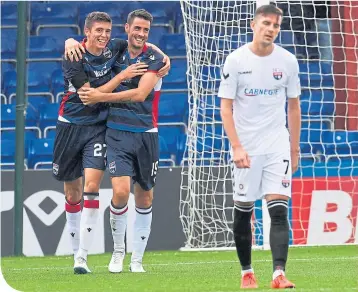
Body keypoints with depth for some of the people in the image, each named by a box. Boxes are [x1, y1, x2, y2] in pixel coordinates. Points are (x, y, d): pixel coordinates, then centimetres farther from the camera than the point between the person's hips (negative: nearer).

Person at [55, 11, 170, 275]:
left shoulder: (114, 49, 1)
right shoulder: (73, 58, -11)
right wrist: (122, 76, -20)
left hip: (98, 128, 1)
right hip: (71, 126, -1)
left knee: (91, 186, -16)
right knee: (73, 194, 7)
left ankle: (83, 256, -18)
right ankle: (76, 251, 23)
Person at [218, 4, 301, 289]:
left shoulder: (287, 61, 2)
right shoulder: (236, 60, -5)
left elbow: (294, 107, 10)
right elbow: (226, 107, -5)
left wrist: (294, 150, 9)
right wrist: (236, 147, -14)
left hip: (277, 145, 1)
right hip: (246, 147, -1)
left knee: (279, 209, -12)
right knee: (243, 210, 5)